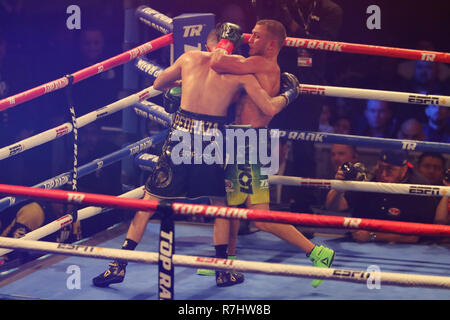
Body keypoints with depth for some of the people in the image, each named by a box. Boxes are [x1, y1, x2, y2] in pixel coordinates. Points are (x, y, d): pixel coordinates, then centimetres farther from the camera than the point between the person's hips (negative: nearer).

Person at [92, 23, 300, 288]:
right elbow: (270, 108, 2)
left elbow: (158, 84, 23)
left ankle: (119, 266, 8)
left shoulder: (190, 58, 9)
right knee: (220, 204, 19)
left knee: (149, 202, 8)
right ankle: (223, 271, 22)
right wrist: (289, 94, 21)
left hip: (181, 136, 1)